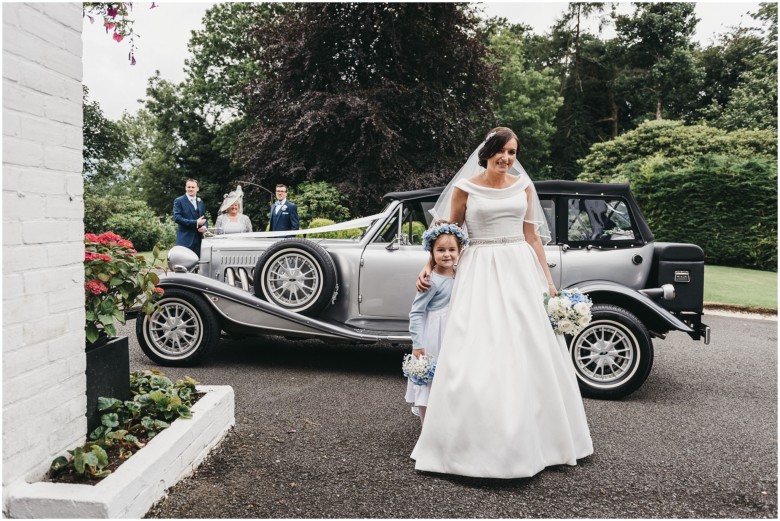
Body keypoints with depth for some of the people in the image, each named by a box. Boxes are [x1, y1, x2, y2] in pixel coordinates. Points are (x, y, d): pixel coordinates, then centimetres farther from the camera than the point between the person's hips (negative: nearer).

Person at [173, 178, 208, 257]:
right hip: (185, 239, -5)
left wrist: (205, 226, -4)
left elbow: (204, 218, 21)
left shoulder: (200, 202, 19)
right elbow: (177, 218, -11)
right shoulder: (179, 201, 0)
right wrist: (195, 223, -16)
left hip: (198, 239, 5)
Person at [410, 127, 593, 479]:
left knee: (530, 352, 7)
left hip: (520, 270, 3)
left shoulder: (523, 185, 8)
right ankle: (476, 442, 7)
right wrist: (429, 266, -2)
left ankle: (530, 437, 25)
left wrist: (548, 280, 8)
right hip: (480, 272, -3)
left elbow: (532, 236, 10)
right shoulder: (465, 187, -1)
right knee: (477, 355, -6)